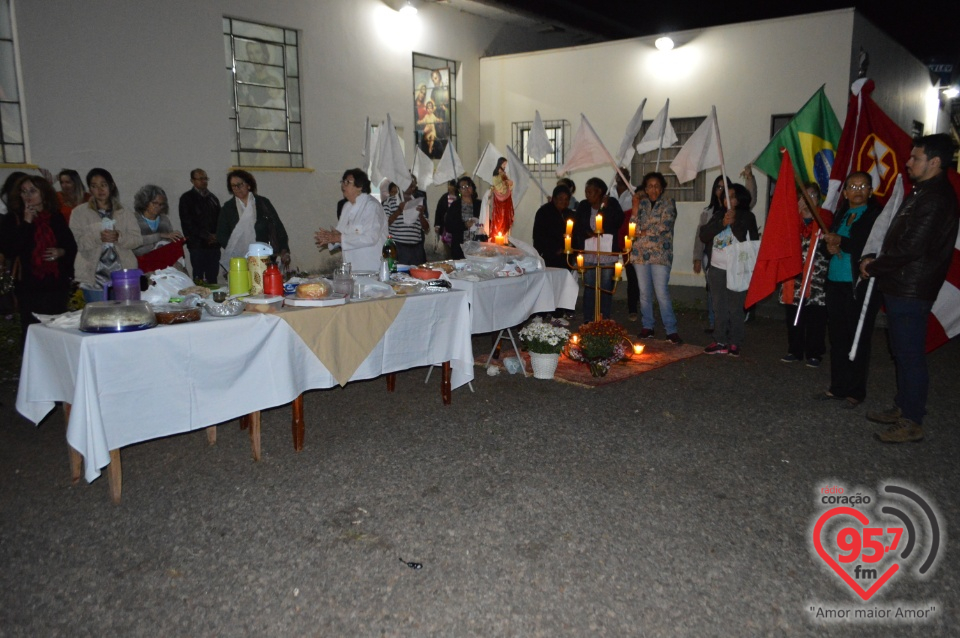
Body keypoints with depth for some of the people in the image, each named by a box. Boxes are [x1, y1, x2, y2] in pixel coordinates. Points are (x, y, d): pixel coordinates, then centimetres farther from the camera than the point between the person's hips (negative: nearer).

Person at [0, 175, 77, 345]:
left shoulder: (56, 218, 10)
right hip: (29, 285, -2)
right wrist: (26, 223, -11)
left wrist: (61, 252, -7)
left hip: (57, 283, 2)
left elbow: (72, 246, 16)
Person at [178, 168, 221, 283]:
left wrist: (216, 236, -3)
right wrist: (207, 236, -10)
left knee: (213, 278, 2)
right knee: (198, 277, -6)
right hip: (197, 244, -4)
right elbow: (187, 223, -4)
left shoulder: (213, 198, 18)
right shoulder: (187, 198, 4)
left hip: (214, 244, 4)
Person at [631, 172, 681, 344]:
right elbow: (634, 227, 3)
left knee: (662, 292, -10)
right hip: (640, 253, 4)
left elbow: (664, 226, -11)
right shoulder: (641, 203, 14)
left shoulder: (668, 204, 3)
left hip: (660, 254, -4)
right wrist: (635, 206, -4)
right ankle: (647, 327, 17)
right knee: (644, 293, 7)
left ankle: (671, 330, -6)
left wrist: (643, 232, -5)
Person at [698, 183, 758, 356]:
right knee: (719, 308, 8)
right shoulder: (718, 215, 11)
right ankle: (721, 341, 15)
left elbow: (751, 241, -14)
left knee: (735, 308, -2)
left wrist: (734, 222, -16)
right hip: (716, 269, 5)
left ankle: (735, 343, 6)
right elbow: (703, 235, -2)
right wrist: (722, 223, -14)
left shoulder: (747, 217, -1)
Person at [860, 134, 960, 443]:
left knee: (910, 355, -4)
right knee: (903, 353, 17)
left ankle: (912, 423, 3)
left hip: (911, 291, -10)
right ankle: (902, 408, 29)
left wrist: (873, 267, -10)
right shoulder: (922, 194, 16)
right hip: (900, 287, 10)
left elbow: (910, 248, -22)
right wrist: (876, 260, 5)